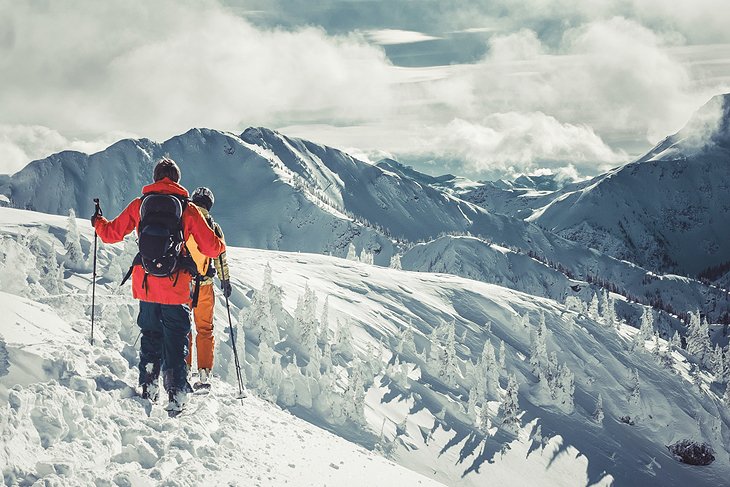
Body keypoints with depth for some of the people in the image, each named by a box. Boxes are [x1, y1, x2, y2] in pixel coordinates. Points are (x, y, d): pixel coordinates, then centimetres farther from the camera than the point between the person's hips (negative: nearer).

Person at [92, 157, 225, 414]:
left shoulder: (139, 204, 4)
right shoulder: (188, 209, -1)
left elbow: (111, 233, 11)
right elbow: (210, 247, -2)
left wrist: (98, 223, 33)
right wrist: (221, 246, 22)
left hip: (145, 283, 2)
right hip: (176, 286, -2)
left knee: (150, 336, 18)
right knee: (176, 340, 4)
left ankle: (148, 388, 18)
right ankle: (176, 395, -2)